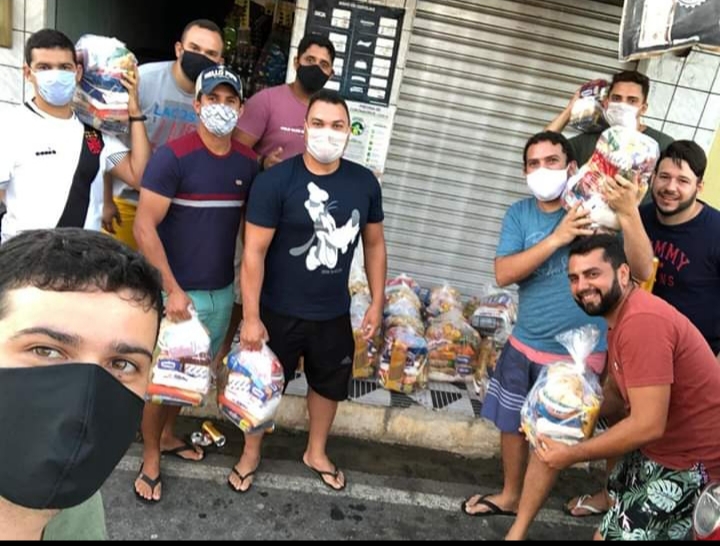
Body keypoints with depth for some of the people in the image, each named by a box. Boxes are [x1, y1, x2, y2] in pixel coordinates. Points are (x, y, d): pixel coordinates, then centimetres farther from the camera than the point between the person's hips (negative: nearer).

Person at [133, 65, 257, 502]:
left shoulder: (248, 162, 2)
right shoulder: (173, 156, -15)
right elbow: (144, 228, -16)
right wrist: (173, 290, -18)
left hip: (222, 291, 5)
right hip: (175, 291, -5)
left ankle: (167, 435, 43)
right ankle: (150, 459, 28)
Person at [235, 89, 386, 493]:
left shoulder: (364, 182, -4)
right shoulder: (276, 180, -17)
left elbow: (375, 244, 6)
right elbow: (254, 252, -16)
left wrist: (378, 302, 4)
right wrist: (251, 317, -17)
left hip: (334, 313, 4)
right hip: (279, 311, -4)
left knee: (330, 384, 21)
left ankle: (317, 452, 47)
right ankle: (251, 455, 41)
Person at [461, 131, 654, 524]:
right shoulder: (519, 214, -2)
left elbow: (643, 271, -20)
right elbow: (503, 274, -14)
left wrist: (629, 213, -34)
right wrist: (556, 238, -24)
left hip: (576, 353, -4)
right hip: (523, 344, 4)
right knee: (511, 423, 19)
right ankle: (509, 496, 44)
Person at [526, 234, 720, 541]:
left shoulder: (642, 321, -28)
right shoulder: (619, 315, 7)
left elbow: (648, 425, -31)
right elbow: (616, 396, 10)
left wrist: (572, 455, -21)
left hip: (692, 462, -10)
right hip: (657, 447, 10)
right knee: (549, 435, 10)